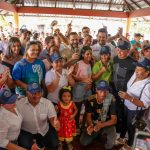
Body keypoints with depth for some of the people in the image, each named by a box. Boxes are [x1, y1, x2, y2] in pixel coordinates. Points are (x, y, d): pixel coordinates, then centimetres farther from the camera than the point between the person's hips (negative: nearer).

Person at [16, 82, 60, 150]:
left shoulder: (48, 103, -14)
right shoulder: (19, 104, -19)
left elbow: (52, 118, -18)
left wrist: (55, 123, -42)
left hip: (44, 130, 3)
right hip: (26, 131, -2)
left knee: (54, 145, -11)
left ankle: (40, 143, 21)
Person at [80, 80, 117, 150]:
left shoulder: (111, 101, -21)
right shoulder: (91, 101, -14)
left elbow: (114, 120, -20)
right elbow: (88, 116, -9)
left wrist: (101, 125, -36)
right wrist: (91, 125, -32)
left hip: (107, 124, -2)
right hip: (94, 123, 2)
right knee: (83, 142, -10)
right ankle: (97, 135, 21)